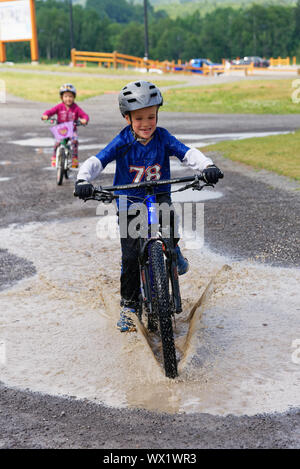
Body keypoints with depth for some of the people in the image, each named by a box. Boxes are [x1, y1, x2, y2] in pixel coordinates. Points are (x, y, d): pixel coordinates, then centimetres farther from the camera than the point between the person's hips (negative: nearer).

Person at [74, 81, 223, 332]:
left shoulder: (163, 138, -6)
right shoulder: (123, 142, -11)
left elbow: (188, 153, -15)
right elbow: (97, 161, -18)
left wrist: (208, 166, -34)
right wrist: (83, 180, -37)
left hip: (158, 196, 1)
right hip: (128, 203, -1)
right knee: (131, 256, -5)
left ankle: (174, 252, 1)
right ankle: (129, 304, 13)